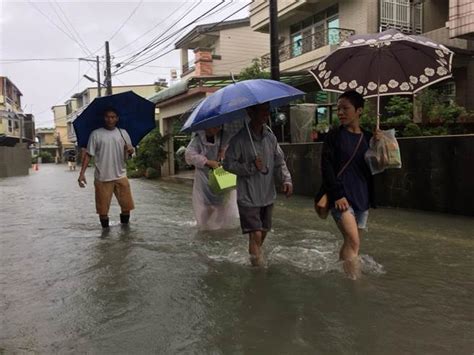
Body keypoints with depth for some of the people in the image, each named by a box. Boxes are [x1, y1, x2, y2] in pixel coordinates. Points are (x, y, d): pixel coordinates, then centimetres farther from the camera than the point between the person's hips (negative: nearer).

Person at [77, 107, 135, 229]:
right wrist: (82, 173, -10)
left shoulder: (123, 133, 7)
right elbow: (88, 154, -1)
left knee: (126, 206, 7)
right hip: (102, 178, -2)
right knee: (103, 208, 5)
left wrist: (130, 150, -13)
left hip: (120, 176, 2)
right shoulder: (96, 134, -1)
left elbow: (129, 152, 12)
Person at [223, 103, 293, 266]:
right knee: (255, 234, -8)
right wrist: (251, 167, -22)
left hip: (268, 194, 6)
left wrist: (286, 179, -9)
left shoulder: (270, 136, 1)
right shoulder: (240, 138, -15)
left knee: (264, 231, 19)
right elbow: (228, 164, -11)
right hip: (248, 196, -6)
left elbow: (279, 161, 6)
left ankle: (256, 258, 42)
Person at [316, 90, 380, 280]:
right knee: (353, 242, -15)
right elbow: (326, 167, -6)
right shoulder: (334, 135, 0)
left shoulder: (368, 137, 9)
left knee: (350, 243, 9)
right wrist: (337, 195, -14)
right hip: (341, 196, -4)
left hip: (362, 196, 4)